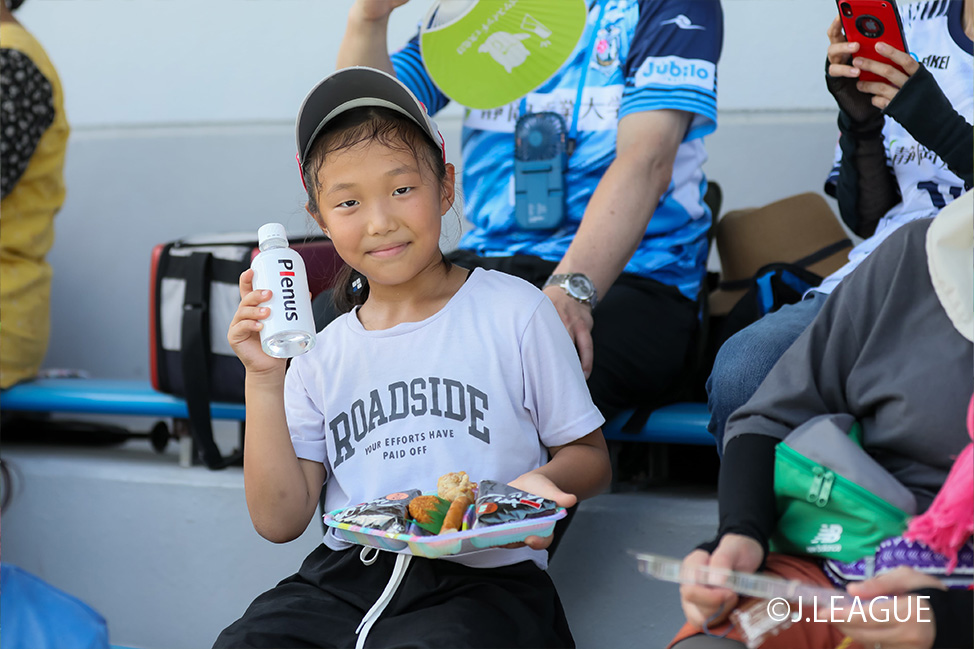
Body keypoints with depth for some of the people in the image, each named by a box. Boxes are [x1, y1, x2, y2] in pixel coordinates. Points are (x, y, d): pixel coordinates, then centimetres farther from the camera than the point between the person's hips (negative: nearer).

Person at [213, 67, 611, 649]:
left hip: (482, 578, -3)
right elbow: (281, 520, 6)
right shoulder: (321, 355, 13)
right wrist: (264, 381, -2)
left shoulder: (513, 311, 6)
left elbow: (590, 456, 11)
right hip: (349, 574, 4)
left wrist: (542, 482, -13)